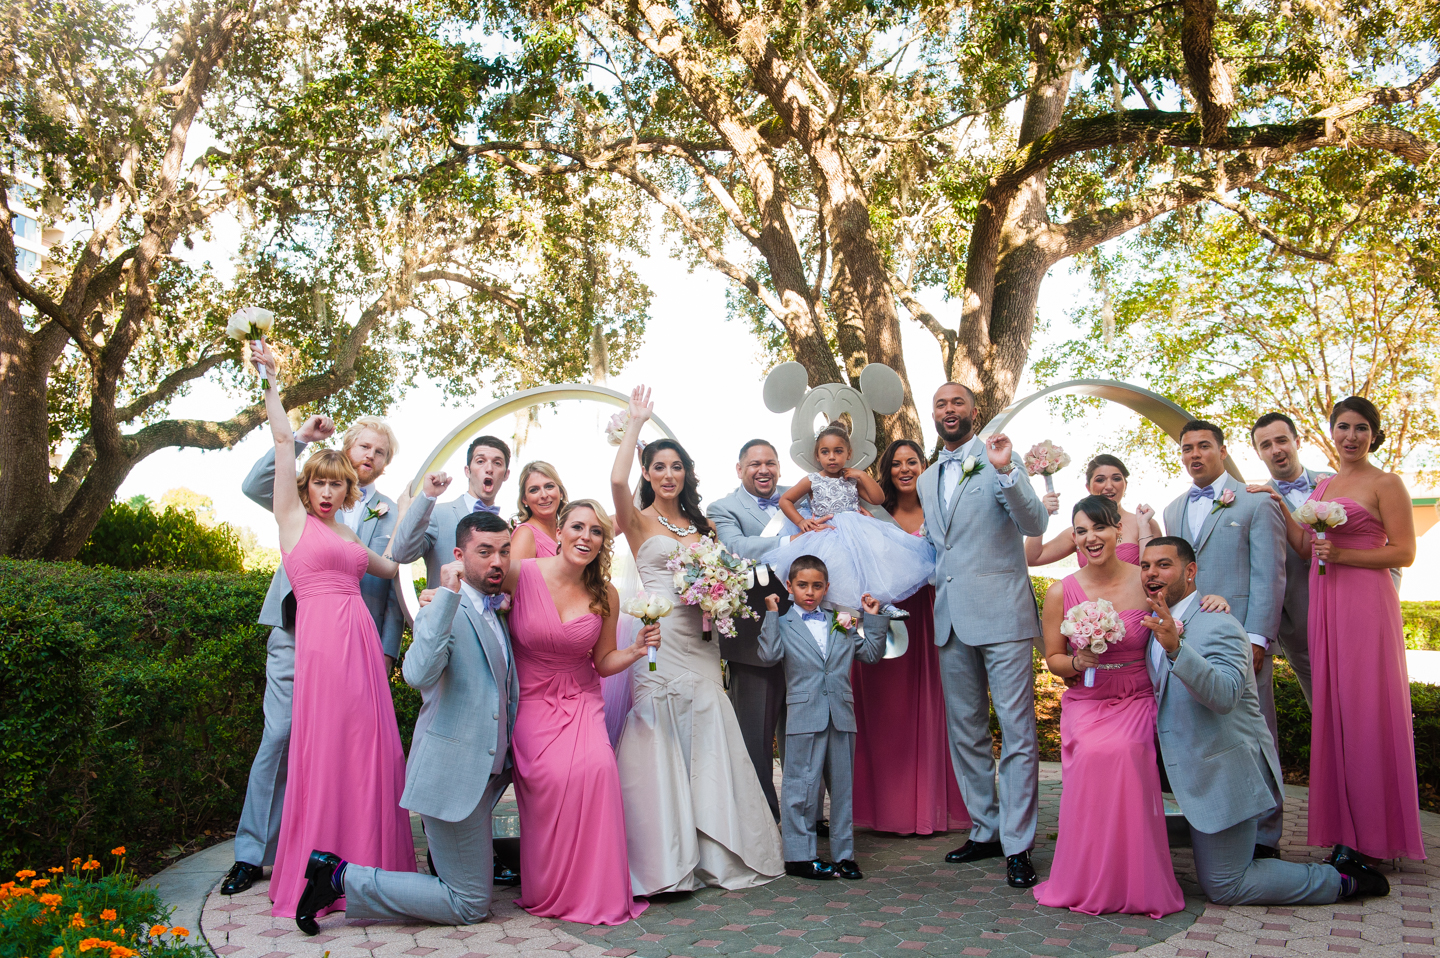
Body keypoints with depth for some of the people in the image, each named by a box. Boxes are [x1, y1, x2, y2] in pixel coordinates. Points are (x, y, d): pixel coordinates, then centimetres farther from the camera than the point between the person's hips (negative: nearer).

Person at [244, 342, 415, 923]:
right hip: (322, 637, -6)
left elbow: (390, 567, 28)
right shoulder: (294, 517, 6)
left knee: (371, 749, 6)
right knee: (325, 749, -2)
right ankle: (314, 875, 9)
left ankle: (368, 864, 16)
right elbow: (283, 442, 1)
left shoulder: (347, 532, 21)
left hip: (363, 638, 6)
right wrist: (271, 381, -2)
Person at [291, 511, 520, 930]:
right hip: (453, 773, -9)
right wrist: (447, 594, -36)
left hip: (485, 773, 9)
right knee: (470, 905, -3)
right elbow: (419, 674, -35)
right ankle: (341, 877, 2)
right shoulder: (445, 610, -15)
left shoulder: (497, 612, 14)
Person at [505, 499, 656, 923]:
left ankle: (595, 891, -4)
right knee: (552, 776, -24)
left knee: (596, 767, -23)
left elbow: (603, 663, 7)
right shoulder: (523, 574, -10)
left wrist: (636, 651, -10)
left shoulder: (606, 596, -1)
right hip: (530, 701, -2)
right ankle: (550, 892, 0)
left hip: (580, 701, 2)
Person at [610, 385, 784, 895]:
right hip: (658, 639, -4)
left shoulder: (703, 525, 18)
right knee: (658, 746, -5)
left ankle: (715, 853, 13)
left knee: (708, 743, 4)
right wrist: (636, 421, -8)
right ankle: (664, 860, 2)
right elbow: (617, 480, -17)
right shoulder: (639, 521, 3)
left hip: (699, 643, 5)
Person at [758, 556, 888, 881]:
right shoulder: (784, 625, 2)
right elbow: (770, 655, -14)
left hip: (841, 716, 4)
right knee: (803, 787, 1)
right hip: (805, 717, -4)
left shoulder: (841, 623, 13)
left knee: (843, 786, 10)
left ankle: (843, 854, 21)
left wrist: (874, 618, 9)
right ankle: (799, 856, 11)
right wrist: (771, 614, -13)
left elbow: (871, 653, 16)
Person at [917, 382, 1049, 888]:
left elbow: (1035, 524, -13)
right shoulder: (927, 480, 17)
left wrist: (1006, 472, -25)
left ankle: (1018, 846, 2)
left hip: (1000, 613, -6)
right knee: (965, 733, 13)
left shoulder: (999, 460, -1)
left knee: (1017, 731, -5)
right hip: (952, 618, 7)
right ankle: (985, 831, 25)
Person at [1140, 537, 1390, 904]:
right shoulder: (1159, 626, 7)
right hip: (1200, 774, 9)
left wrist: (1175, 646, -52)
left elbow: (1224, 695, -40)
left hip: (1223, 774, -9)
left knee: (1223, 887, 0)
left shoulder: (1217, 625, -22)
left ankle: (1343, 880, 12)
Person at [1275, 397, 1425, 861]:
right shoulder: (1322, 485, 18)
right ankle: (1345, 831, 14)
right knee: (1332, 708, 6)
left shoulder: (1386, 484, -2)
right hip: (1323, 602, 6)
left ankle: (1377, 838, 6)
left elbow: (1405, 552, -7)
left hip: (1365, 601, -6)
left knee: (1368, 709, -4)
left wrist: (1342, 555, -15)